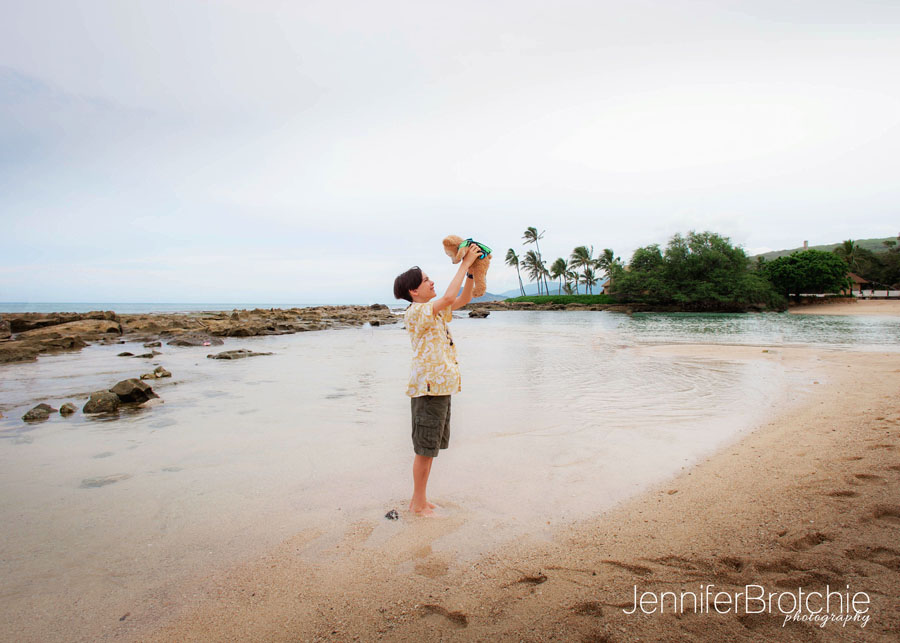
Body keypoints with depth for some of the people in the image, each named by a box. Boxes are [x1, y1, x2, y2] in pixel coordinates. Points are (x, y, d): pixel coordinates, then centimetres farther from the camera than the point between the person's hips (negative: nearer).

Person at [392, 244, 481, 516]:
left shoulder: (434, 310, 15)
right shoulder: (415, 312, -13)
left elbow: (463, 299, 21)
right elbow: (449, 298, -26)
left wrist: (472, 271, 7)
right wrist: (464, 264, -18)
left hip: (441, 385, 10)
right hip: (428, 387, -9)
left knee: (430, 447, 16)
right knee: (425, 449, 0)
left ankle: (419, 501, 27)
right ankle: (419, 504, 14)